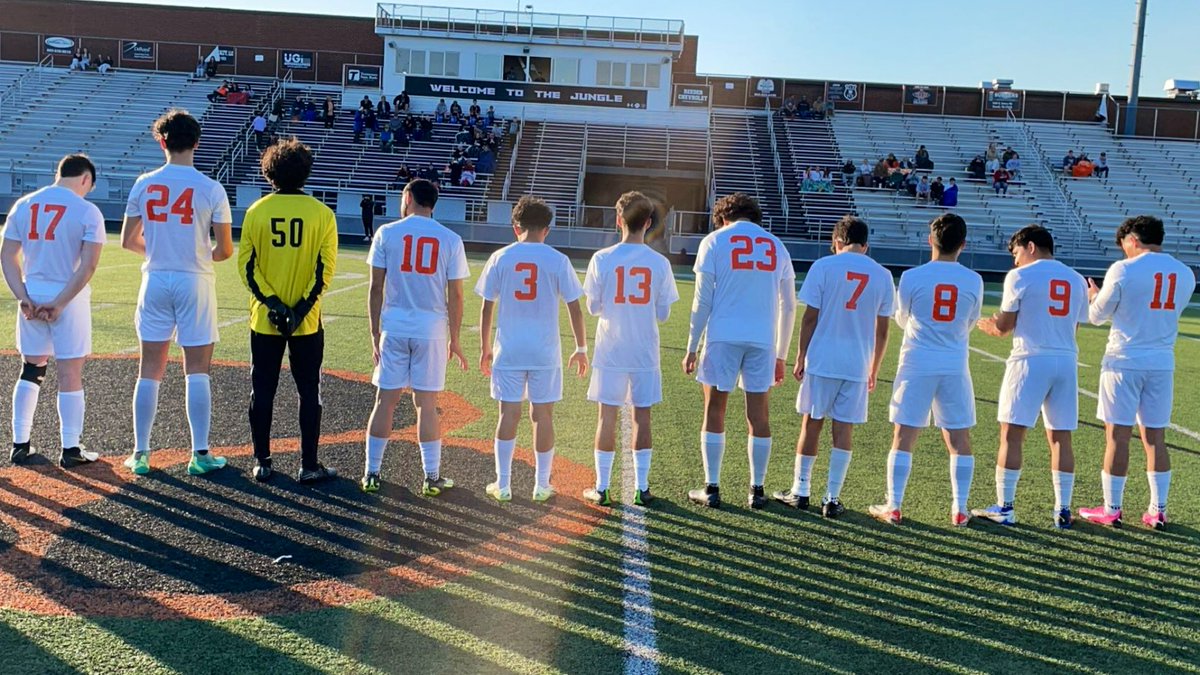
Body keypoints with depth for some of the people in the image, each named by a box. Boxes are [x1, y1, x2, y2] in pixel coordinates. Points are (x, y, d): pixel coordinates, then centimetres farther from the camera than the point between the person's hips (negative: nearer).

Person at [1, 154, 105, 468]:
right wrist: (59, 303, -13)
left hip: (31, 297, 4)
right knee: (70, 374, 3)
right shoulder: (87, 211, -8)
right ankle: (70, 450, 9)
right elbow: (88, 265, -16)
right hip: (70, 299, -4)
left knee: (30, 370, 16)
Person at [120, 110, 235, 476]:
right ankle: (200, 454, 7)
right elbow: (225, 250, -6)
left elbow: (128, 242, 4)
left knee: (149, 370, 9)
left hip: (155, 280, 3)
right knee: (197, 371, 4)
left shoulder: (144, 184, 0)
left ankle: (140, 453, 14)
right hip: (195, 282, -2)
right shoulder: (211, 188, -7)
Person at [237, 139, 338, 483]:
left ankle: (263, 463, 16)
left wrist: (273, 304, -9)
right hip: (307, 322, -1)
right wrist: (301, 309, -10)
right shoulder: (321, 213, -4)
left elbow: (246, 265, -6)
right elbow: (325, 268, -9)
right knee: (309, 392, 8)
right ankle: (308, 465, 10)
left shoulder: (256, 211, -1)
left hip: (265, 319, 1)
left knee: (262, 393, 10)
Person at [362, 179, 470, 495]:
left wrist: (374, 331, 7)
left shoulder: (387, 233, 0)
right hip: (432, 330, 0)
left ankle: (371, 473, 13)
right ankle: (432, 478, 10)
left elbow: (376, 287, 0)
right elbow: (455, 295, 0)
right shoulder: (451, 240, 1)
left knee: (386, 399, 7)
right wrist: (454, 339, 8)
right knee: (426, 403, 5)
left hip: (394, 327, 0)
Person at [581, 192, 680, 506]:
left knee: (607, 416, 6)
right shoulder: (660, 262, -4)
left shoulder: (602, 259, -7)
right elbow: (662, 314, 0)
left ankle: (601, 488, 11)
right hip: (645, 352, 1)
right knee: (642, 415, 9)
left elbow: (593, 307, -1)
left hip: (610, 350, -1)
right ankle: (642, 488, 14)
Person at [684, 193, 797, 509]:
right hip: (763, 340, 3)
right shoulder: (776, 245, 12)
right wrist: (781, 355, 18)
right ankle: (757, 491, 14)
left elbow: (703, 301, -3)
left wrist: (692, 348, 2)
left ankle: (711, 489, 8)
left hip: (723, 338, -2)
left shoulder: (714, 241, 3)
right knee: (758, 414, 8)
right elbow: (788, 306, 12)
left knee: (714, 411, 6)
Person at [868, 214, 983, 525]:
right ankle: (959, 510, 14)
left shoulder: (912, 277, -7)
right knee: (959, 439, 10)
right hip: (955, 366, 2)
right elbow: (970, 324, 12)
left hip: (917, 363, -2)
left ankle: (893, 507, 6)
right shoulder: (974, 281, -1)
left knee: (904, 436, 4)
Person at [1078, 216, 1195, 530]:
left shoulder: (1123, 270, -11)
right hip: (1162, 363, 5)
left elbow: (1097, 316, -2)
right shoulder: (1185, 274, 5)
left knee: (1117, 435, 1)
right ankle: (1158, 510, 15)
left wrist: (1093, 295, 20)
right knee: (1155, 437, 11)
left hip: (1124, 361, -5)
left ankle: (1111, 510, 6)